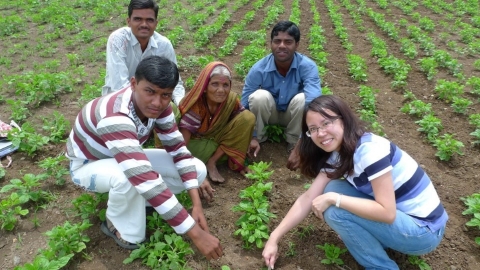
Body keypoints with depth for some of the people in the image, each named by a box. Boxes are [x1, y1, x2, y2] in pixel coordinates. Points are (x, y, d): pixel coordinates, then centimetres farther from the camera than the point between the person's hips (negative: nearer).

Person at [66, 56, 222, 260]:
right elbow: (147, 180, -50)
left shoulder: (158, 105, -20)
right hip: (88, 165, -5)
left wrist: (197, 204, -22)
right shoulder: (114, 117, -42)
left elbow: (178, 148, -13)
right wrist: (195, 233, -50)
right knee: (128, 178, -42)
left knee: (198, 170, -11)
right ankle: (119, 225, -9)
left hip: (129, 157, 6)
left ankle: (134, 203, 5)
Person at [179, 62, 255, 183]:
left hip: (218, 138, 5)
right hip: (197, 141, -5)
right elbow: (182, 142, -31)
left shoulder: (231, 99, -18)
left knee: (248, 117, -18)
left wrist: (251, 140, -15)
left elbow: (244, 122, -1)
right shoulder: (195, 106, -29)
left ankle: (212, 162, -16)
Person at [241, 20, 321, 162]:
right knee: (259, 96, -32)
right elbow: (244, 107, -20)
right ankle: (259, 138, -5)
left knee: (303, 99, -33)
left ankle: (293, 143, -8)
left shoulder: (308, 67, -29)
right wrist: (252, 137, -32)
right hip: (269, 114, 0)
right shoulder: (258, 69, -25)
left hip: (294, 116, 0)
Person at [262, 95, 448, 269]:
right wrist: (274, 238, -5)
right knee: (333, 189, -4)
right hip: (399, 217, 8)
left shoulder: (370, 150, -27)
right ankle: (380, 240, 9)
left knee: (335, 210, -21)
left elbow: (387, 213, -29)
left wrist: (333, 199, -25)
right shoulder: (336, 154, 0)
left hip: (423, 230, -8)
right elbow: (308, 198, -2)